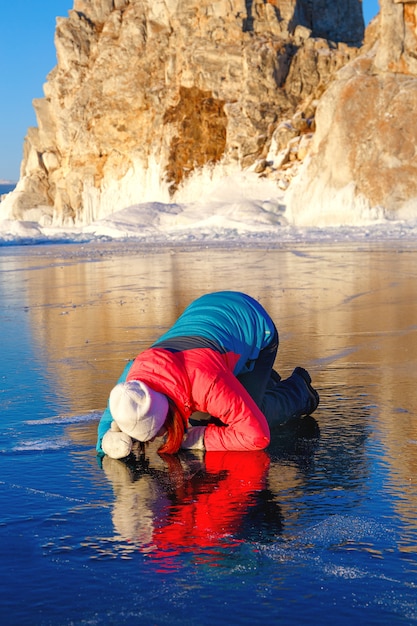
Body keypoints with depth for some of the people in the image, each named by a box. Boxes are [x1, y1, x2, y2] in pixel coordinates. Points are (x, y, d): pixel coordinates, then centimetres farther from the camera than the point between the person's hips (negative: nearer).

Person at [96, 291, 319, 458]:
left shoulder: (207, 383, -46)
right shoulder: (134, 382, -29)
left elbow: (256, 436, -38)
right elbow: (110, 419, -11)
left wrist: (199, 439, -35)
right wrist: (111, 439, -35)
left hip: (255, 323, -5)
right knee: (197, 419, 5)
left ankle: (298, 388, 17)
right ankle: (266, 382, 28)